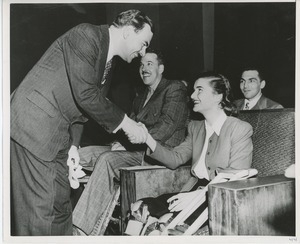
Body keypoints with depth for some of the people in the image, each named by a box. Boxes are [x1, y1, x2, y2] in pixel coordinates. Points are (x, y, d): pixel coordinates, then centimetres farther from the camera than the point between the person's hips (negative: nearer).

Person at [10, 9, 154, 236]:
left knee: (60, 206, 11)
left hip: (56, 136, 9)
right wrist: (124, 122, -12)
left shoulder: (107, 64, 15)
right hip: (35, 126, -9)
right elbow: (85, 96, -21)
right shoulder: (87, 35, -13)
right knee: (42, 208, -6)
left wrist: (73, 144, 8)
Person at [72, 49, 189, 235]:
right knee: (81, 154, -8)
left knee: (106, 159, -31)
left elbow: (167, 126, -12)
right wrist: (122, 143, -5)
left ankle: (82, 230, -29)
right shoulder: (140, 98, 28)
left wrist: (129, 144, -15)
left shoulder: (175, 89, 2)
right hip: (136, 150, 9)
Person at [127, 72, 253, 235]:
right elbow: (175, 158, 12)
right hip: (194, 190, 6)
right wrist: (148, 139, -4)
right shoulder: (195, 127, 18)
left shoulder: (241, 129, -5)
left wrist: (199, 194, -26)